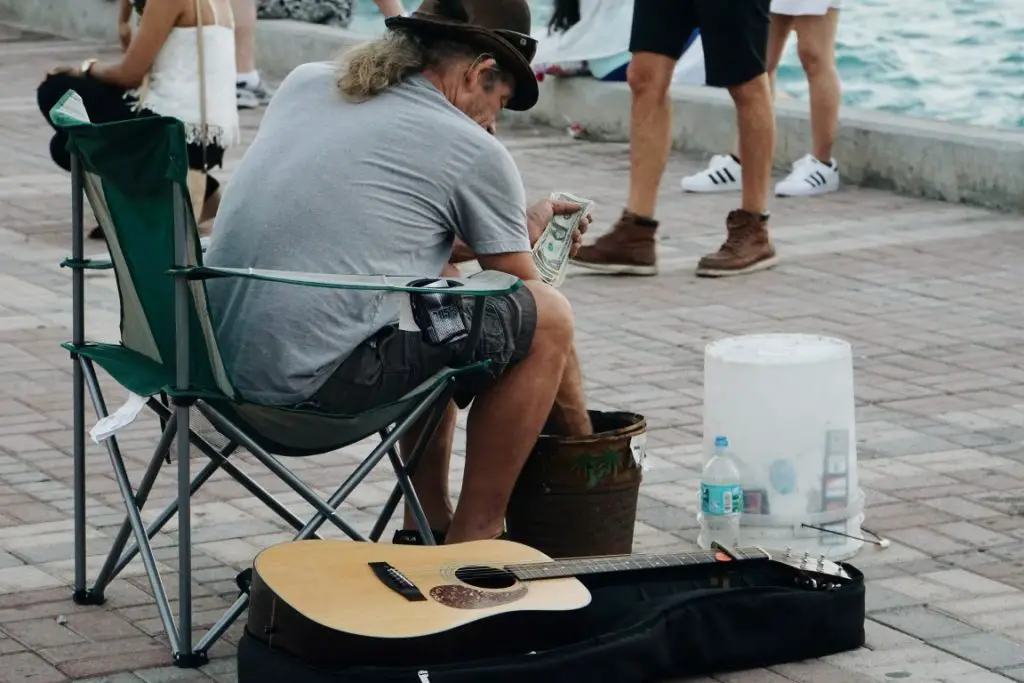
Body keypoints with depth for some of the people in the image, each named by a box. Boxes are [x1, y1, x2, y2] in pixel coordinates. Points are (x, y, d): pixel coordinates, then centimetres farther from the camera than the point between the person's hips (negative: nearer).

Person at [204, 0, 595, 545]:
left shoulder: (303, 84, 16)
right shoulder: (474, 152, -1)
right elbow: (533, 316, 8)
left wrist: (515, 231, 38)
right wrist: (578, 434, 23)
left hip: (218, 356, 8)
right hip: (316, 381, -8)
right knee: (549, 315, 5)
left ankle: (428, 526, 32)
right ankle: (471, 542, 10)